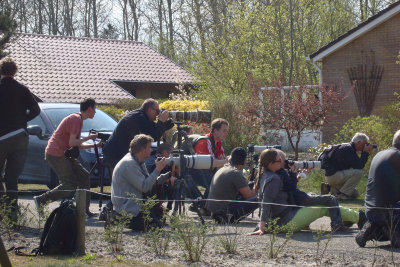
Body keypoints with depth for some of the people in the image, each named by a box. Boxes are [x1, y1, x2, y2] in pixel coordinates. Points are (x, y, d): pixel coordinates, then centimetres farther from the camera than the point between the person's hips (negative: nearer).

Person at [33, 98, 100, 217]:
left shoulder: (79, 119, 19)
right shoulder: (76, 119, -14)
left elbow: (78, 146, 21)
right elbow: (72, 142, -22)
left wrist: (95, 145, 17)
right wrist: (89, 137, -11)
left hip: (63, 154, 10)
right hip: (56, 155, -10)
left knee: (84, 176, 7)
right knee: (70, 185, -10)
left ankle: (84, 210, 9)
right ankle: (40, 200, -5)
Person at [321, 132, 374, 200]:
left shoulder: (349, 148, 14)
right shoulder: (348, 149, -18)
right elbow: (359, 166, -22)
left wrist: (365, 152, 5)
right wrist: (366, 152, -15)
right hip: (332, 175, -11)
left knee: (354, 194, 15)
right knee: (358, 172, -24)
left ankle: (329, 188, 14)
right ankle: (342, 194, -15)